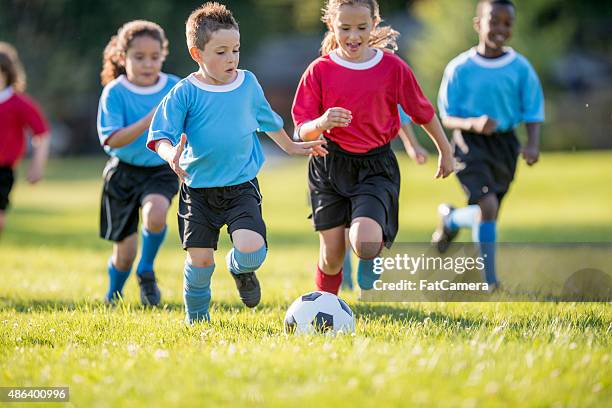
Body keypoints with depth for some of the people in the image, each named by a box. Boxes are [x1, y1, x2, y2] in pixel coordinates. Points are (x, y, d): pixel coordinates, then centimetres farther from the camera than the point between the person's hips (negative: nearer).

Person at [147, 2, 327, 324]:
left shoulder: (248, 83, 5)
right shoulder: (185, 92, -7)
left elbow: (267, 120, 24)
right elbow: (161, 134, -12)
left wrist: (291, 147, 35)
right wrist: (171, 153, -34)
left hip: (242, 187, 2)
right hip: (198, 190, -1)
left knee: (252, 251, -18)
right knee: (200, 258, -2)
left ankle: (240, 268, 20)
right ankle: (196, 318, 24)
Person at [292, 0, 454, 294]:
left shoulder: (392, 67, -4)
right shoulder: (320, 70, -4)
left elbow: (423, 112, 10)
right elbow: (302, 131, -6)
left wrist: (445, 151, 20)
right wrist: (322, 123, -29)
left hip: (375, 167, -1)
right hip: (330, 166, 1)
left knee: (364, 245, -23)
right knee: (332, 256, 4)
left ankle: (372, 260, 16)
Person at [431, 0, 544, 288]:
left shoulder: (521, 68, -1)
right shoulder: (460, 68, -6)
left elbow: (532, 113, 4)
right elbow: (447, 118, -3)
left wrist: (532, 145, -15)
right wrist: (473, 124, -24)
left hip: (505, 144, 3)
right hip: (470, 144, -3)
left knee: (485, 213, 11)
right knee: (488, 205, -21)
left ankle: (450, 219, 46)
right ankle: (490, 281, -6)